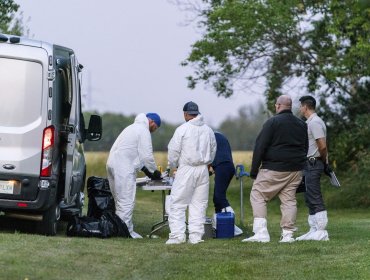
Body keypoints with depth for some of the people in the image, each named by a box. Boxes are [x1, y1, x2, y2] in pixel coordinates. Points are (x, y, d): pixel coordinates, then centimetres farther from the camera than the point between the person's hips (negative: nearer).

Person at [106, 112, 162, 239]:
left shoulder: (133, 128, 26)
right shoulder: (144, 131, -6)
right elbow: (147, 155, -10)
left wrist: (145, 169, 22)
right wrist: (154, 171, 3)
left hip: (112, 163, 10)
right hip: (123, 168, -10)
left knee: (120, 200, 14)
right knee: (127, 201, -9)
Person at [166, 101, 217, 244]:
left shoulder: (182, 129, -9)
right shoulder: (208, 130, 7)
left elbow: (173, 151, -6)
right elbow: (213, 151, 15)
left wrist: (173, 165, 11)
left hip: (186, 169, -5)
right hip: (203, 170, 5)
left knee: (177, 203, 0)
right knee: (199, 204, 9)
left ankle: (177, 234, -7)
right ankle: (196, 235, 6)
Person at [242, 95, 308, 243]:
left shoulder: (272, 122, -8)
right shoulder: (302, 125, 13)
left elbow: (260, 147, -10)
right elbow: (306, 148, 21)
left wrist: (254, 169, -5)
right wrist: (301, 167, 25)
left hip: (274, 169, -6)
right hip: (296, 169, 6)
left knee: (257, 195, 0)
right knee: (289, 199, 9)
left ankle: (261, 232, -10)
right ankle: (288, 234, 3)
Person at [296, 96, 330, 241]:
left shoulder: (315, 122, -16)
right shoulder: (310, 122, 17)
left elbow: (322, 146, -21)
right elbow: (321, 146, 21)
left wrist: (324, 162, -6)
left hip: (313, 164, -11)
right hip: (309, 164, 11)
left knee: (315, 198, -10)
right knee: (310, 199, 14)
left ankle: (321, 232, -11)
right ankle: (314, 230, 18)